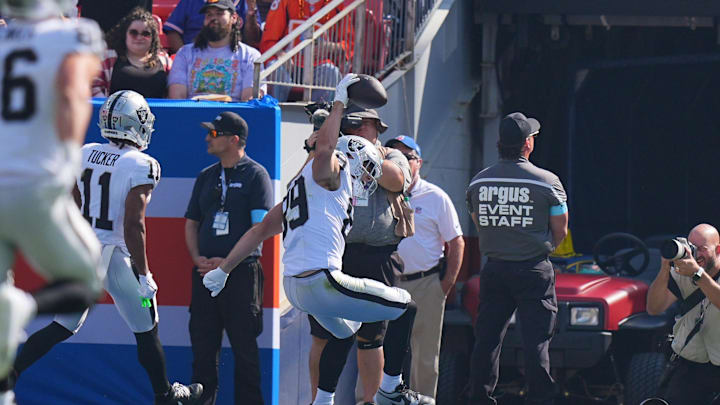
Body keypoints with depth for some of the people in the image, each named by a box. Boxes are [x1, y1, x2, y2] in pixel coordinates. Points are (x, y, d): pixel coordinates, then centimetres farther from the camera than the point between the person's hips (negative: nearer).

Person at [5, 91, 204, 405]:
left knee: (63, 326, 16)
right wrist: (143, 274, -14)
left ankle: (9, 374, 6)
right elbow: (133, 226, -19)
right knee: (146, 331, 12)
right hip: (117, 256, -6)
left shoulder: (84, 155, 5)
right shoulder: (141, 166, -14)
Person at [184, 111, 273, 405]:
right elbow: (191, 222, 19)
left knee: (244, 347, -3)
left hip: (241, 272, -6)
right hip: (205, 271, 6)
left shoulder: (255, 175, -2)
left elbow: (261, 228, -9)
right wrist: (198, 259, 1)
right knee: (202, 345, 5)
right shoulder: (206, 177, 17)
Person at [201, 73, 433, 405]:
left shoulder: (301, 185, 24)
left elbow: (261, 230, 24)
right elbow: (324, 149, -28)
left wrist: (223, 269, 26)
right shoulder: (331, 173, -3)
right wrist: (339, 104, -17)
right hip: (322, 282, -10)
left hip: (294, 287, 10)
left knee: (345, 331, 35)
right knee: (405, 308, 3)